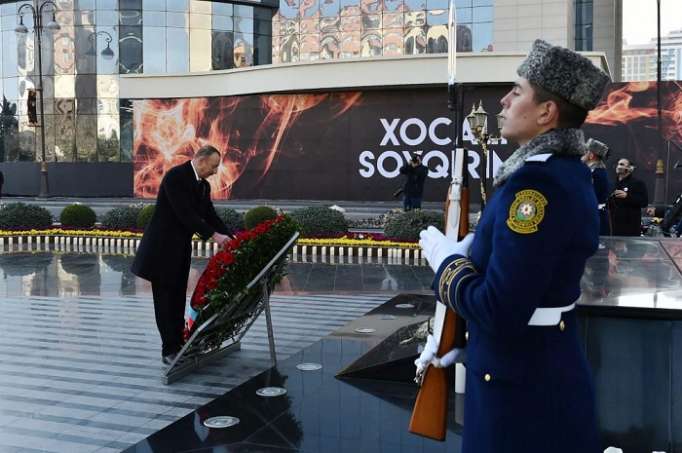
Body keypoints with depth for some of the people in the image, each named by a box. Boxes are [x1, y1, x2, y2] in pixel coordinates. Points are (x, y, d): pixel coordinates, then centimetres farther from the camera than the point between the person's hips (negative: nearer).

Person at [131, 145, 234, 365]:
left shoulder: (203, 185, 9)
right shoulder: (175, 176, -18)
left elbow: (210, 215, 7)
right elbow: (185, 214, -24)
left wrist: (230, 237, -6)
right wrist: (214, 235, -25)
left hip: (181, 248, 8)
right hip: (162, 248, -8)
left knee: (178, 299, 10)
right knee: (165, 299, -1)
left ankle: (178, 344, 16)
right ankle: (169, 350, 4)